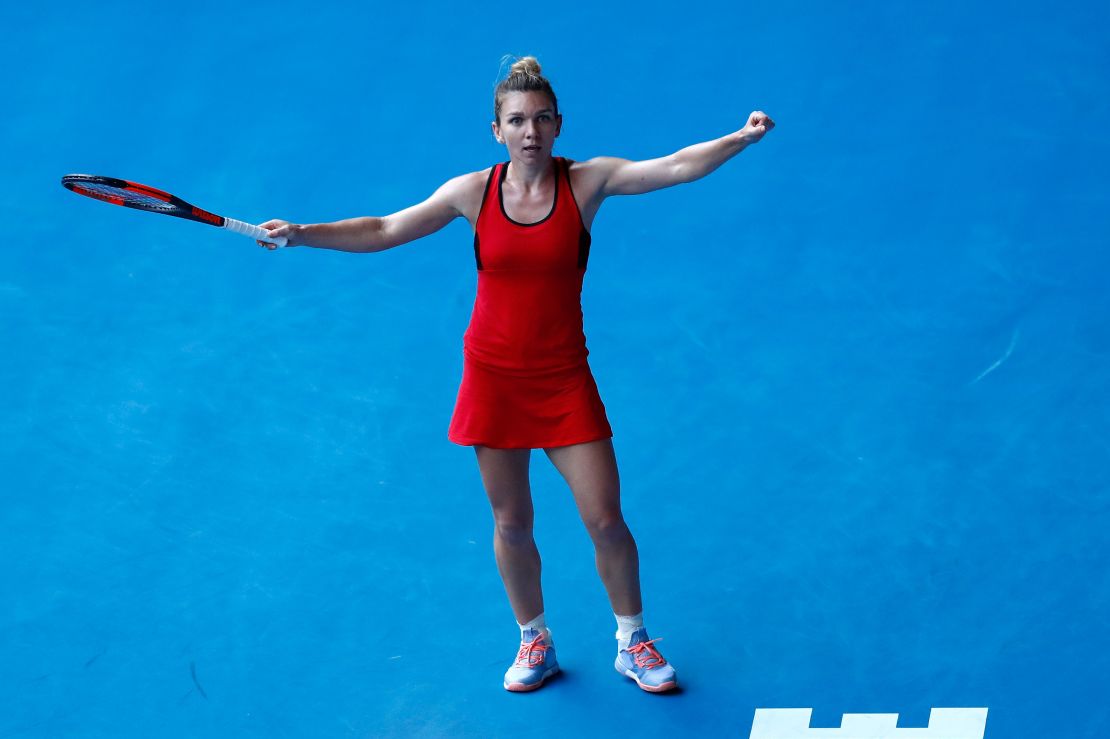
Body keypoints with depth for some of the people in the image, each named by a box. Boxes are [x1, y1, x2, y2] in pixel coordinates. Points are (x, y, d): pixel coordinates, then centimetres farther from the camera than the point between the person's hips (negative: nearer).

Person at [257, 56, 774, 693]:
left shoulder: (588, 181, -7)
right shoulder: (474, 192, -4)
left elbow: (677, 167, -17)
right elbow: (383, 232, 0)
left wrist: (741, 139, -31)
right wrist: (302, 234, -10)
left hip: (564, 378, -1)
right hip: (494, 377, 1)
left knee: (605, 519, -1)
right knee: (512, 525, 10)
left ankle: (633, 642, 21)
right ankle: (535, 642, 32)